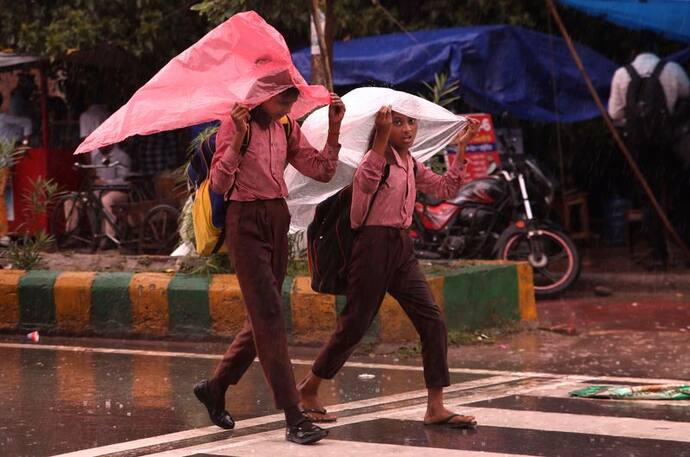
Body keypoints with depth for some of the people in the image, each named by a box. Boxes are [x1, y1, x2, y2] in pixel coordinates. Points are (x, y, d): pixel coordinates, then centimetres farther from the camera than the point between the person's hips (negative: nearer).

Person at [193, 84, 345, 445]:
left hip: (277, 220, 7)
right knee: (269, 315, -12)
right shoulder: (234, 126, -9)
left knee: (263, 317, 12)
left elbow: (322, 171, 6)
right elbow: (219, 184, -18)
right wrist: (238, 138, -28)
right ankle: (294, 418, -16)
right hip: (246, 222, -7)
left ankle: (215, 388, 32)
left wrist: (334, 128, -4)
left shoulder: (287, 129, 10)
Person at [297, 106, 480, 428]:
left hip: (402, 248, 7)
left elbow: (445, 189, 19)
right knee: (354, 326, -3)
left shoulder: (411, 165, 15)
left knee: (433, 321, -3)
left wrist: (461, 150, 12)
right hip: (374, 245, -7)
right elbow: (366, 182, -31)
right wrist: (382, 136, -40)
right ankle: (308, 390, 17)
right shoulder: (379, 158, -9)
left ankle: (435, 408, -1)